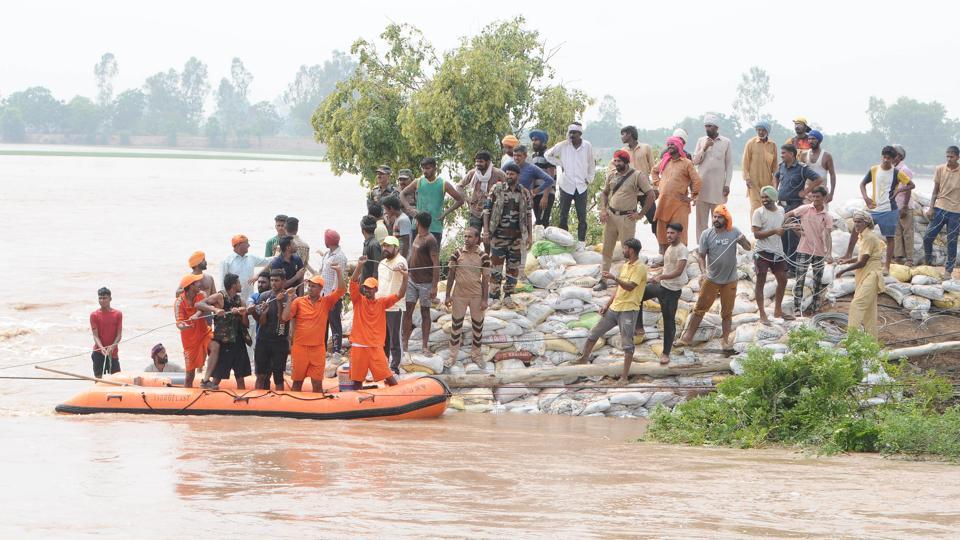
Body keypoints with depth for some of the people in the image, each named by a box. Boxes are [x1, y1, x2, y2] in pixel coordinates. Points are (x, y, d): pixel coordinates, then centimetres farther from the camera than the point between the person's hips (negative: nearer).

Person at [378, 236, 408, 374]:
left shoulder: (400, 261, -13)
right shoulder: (382, 263, 14)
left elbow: (401, 265, -39)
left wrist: (400, 267, -62)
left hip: (395, 307, -8)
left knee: (396, 339, -3)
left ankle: (395, 367, 3)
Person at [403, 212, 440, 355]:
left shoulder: (430, 240, -16)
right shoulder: (418, 236, 10)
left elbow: (436, 264, -19)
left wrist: (434, 287, -22)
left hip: (425, 283, -7)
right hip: (412, 280, 7)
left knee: (425, 313, 2)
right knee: (407, 311, 3)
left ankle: (425, 346, 9)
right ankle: (405, 344, 9)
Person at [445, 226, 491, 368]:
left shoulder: (483, 256, -6)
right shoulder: (457, 254, -4)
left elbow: (486, 278, -3)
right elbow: (451, 275, 2)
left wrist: (484, 299, -6)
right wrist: (448, 295, 0)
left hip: (476, 295, 0)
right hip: (459, 295, 1)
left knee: (478, 325, 10)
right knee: (456, 324, 7)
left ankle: (476, 354, 25)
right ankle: (453, 355, 16)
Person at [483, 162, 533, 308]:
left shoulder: (524, 194, 5)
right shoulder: (497, 190, -1)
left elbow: (528, 215, 11)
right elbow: (487, 210, 0)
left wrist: (530, 235, 7)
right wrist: (486, 230, -7)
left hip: (516, 236, 2)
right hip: (499, 235, -2)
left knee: (513, 267, 5)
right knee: (496, 265, 0)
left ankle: (508, 296, 14)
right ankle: (494, 296, 8)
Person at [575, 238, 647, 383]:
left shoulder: (640, 268, -12)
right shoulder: (625, 265, 15)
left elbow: (630, 286, -24)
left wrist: (614, 277, -32)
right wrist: (607, 305, 15)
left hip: (629, 310, -9)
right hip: (614, 308, 9)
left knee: (627, 344, -6)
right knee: (594, 333, 14)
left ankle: (625, 376, -4)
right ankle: (584, 358, 32)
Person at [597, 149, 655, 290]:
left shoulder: (637, 176, -10)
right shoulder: (611, 175, 7)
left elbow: (651, 195, -10)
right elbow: (604, 193, 19)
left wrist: (640, 214, -10)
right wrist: (603, 210, 3)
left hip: (626, 218, -5)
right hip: (610, 215, 5)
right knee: (607, 249, 9)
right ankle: (603, 280, 17)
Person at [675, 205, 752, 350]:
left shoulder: (734, 232, -6)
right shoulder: (707, 234, -8)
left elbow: (748, 248, -2)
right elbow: (701, 256, -6)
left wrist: (743, 240, -24)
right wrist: (703, 271, -22)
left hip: (730, 280, 0)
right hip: (711, 279, 0)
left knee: (727, 312, 12)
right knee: (699, 309, 4)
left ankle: (725, 339, 25)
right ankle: (688, 338, 10)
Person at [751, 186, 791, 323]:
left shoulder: (781, 210, 7)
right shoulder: (759, 213, -11)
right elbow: (757, 234, -18)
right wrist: (774, 231, -26)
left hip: (777, 251, 6)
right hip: (762, 252, -6)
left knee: (783, 280, 12)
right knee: (761, 281, -2)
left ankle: (778, 310, 27)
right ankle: (762, 315, 2)